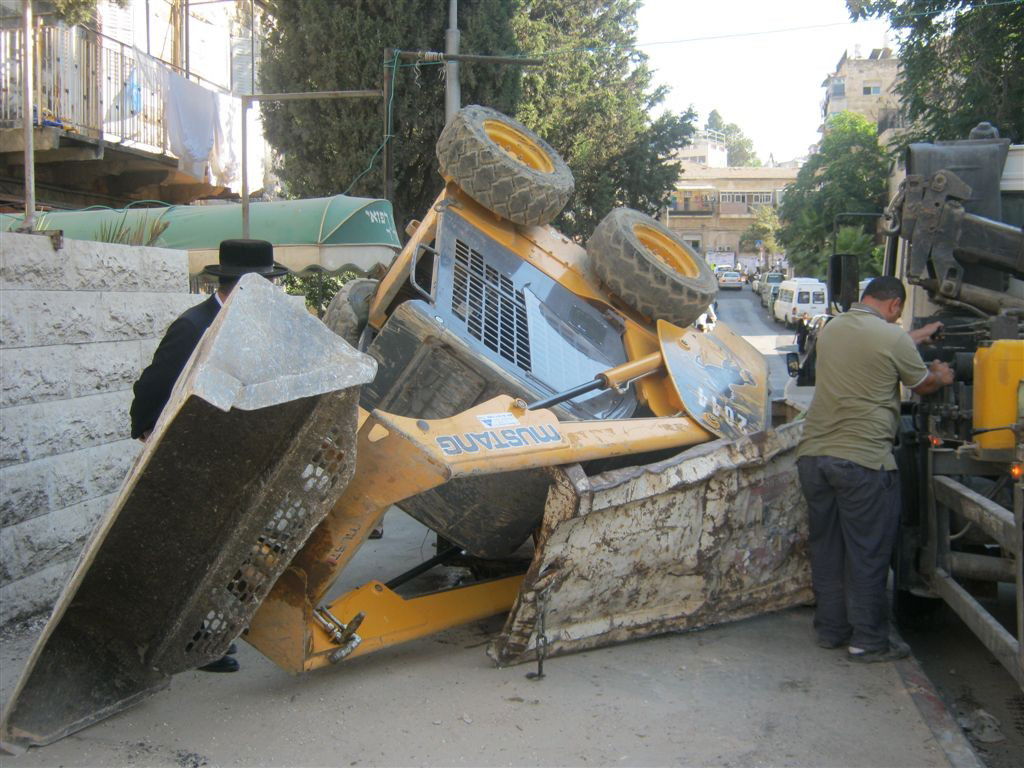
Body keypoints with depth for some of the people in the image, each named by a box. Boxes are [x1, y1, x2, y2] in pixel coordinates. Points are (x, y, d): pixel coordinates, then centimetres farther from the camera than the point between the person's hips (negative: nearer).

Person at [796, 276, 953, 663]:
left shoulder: (830, 330, 10)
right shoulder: (893, 338, -9)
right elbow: (922, 384, 8)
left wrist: (917, 336, 41)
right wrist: (942, 376, 31)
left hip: (814, 454, 7)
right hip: (863, 460, -6)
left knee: (826, 548, 15)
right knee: (868, 554, 4)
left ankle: (830, 629, 25)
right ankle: (868, 641, 12)